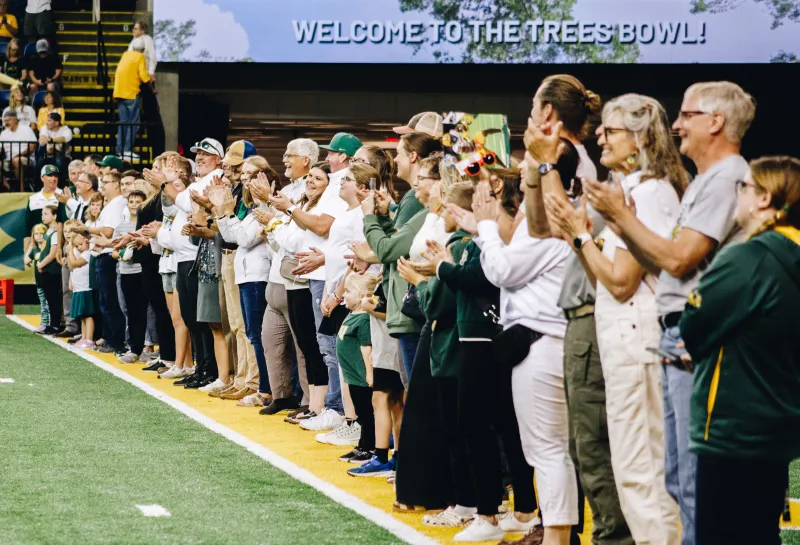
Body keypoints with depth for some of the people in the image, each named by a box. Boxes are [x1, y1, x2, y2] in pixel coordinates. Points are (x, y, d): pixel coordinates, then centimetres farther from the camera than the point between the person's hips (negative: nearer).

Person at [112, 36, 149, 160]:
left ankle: (120, 150, 7)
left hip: (119, 93, 6)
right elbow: (143, 75, -12)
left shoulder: (125, 55, 16)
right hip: (132, 94, -6)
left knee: (123, 122, 10)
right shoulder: (140, 57, -3)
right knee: (133, 123, -3)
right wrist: (149, 80, 8)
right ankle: (128, 150, -11)